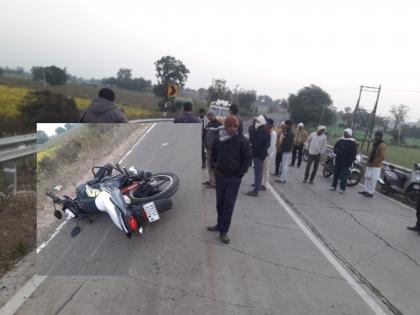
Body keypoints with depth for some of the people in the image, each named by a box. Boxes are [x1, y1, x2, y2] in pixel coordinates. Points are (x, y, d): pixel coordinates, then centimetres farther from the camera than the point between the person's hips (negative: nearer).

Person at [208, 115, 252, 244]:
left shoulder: (242, 141, -10)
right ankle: (220, 224, 31)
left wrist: (240, 173, -8)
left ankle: (224, 231, 5)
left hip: (234, 178, -4)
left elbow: (248, 158, -6)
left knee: (229, 204, -2)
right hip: (220, 176, 4)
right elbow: (213, 154, 16)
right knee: (220, 202, 15)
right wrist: (213, 167, 4)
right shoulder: (219, 139, 2)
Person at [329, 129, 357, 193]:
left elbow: (353, 153, -11)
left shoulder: (353, 143, -7)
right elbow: (335, 147, 15)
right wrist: (336, 151, -7)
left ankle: (342, 189, 7)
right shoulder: (340, 140, 9)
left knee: (343, 176, -2)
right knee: (336, 174, 12)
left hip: (346, 162, -5)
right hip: (338, 160, 5)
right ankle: (334, 186, 24)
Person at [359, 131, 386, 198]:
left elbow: (382, 157, -21)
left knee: (373, 180, -3)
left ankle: (370, 193, 3)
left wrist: (373, 162, -17)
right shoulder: (374, 144, 13)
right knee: (367, 178, 12)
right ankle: (366, 190, 21)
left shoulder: (382, 145, -14)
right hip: (369, 165, 9)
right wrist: (368, 161, 7)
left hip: (376, 166, -9)